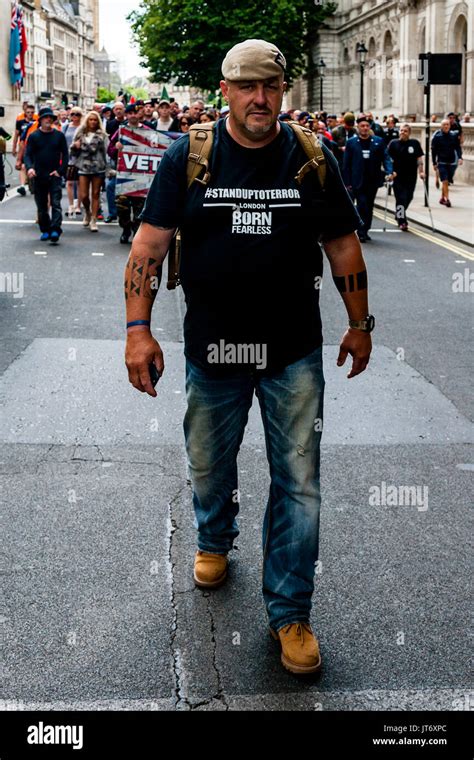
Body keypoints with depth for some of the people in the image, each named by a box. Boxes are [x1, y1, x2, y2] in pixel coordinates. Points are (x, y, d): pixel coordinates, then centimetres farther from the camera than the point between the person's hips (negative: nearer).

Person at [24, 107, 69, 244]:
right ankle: (45, 230, 16)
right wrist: (29, 167, -21)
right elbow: (28, 155, -1)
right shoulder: (33, 136, 4)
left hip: (54, 175, -1)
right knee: (41, 205, 7)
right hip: (39, 176, 1)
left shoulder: (59, 135, 4)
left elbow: (65, 154, 4)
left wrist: (60, 170, -8)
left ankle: (55, 230, -16)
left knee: (56, 203, -11)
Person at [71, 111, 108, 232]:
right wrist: (75, 146, -9)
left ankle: (93, 220, 11)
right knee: (83, 196, -1)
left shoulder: (102, 135, 2)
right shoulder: (80, 133, 9)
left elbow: (106, 150, -4)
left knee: (95, 195, 3)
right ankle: (88, 212, 29)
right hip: (83, 168, 2)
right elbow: (73, 151, 14)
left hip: (98, 168, -1)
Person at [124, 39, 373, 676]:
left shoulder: (312, 159, 0)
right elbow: (150, 244, -4)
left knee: (298, 485, 3)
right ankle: (215, 542, 50)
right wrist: (138, 327, -12)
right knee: (209, 468, 18)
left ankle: (290, 611, 18)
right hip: (212, 350, 0)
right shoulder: (187, 158, -3)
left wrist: (359, 323, 10)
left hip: (295, 354, 0)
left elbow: (343, 246, 7)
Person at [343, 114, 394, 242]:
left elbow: (386, 158, 4)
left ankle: (365, 231, 22)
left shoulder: (378, 141, 6)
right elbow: (346, 164, 2)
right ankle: (361, 233, -4)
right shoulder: (351, 142, 2)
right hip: (358, 182, -3)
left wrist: (389, 172, -14)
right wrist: (347, 182, -3)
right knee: (362, 205, -11)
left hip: (373, 181, 3)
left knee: (369, 207, 10)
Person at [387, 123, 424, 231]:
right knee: (401, 198, -5)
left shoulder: (415, 143, 2)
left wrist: (421, 171, -3)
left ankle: (399, 215, 33)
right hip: (398, 176, -2)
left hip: (411, 176, 2)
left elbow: (419, 158, 4)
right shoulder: (394, 143, -1)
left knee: (408, 198, 10)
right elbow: (389, 159, 1)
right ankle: (402, 221, 0)